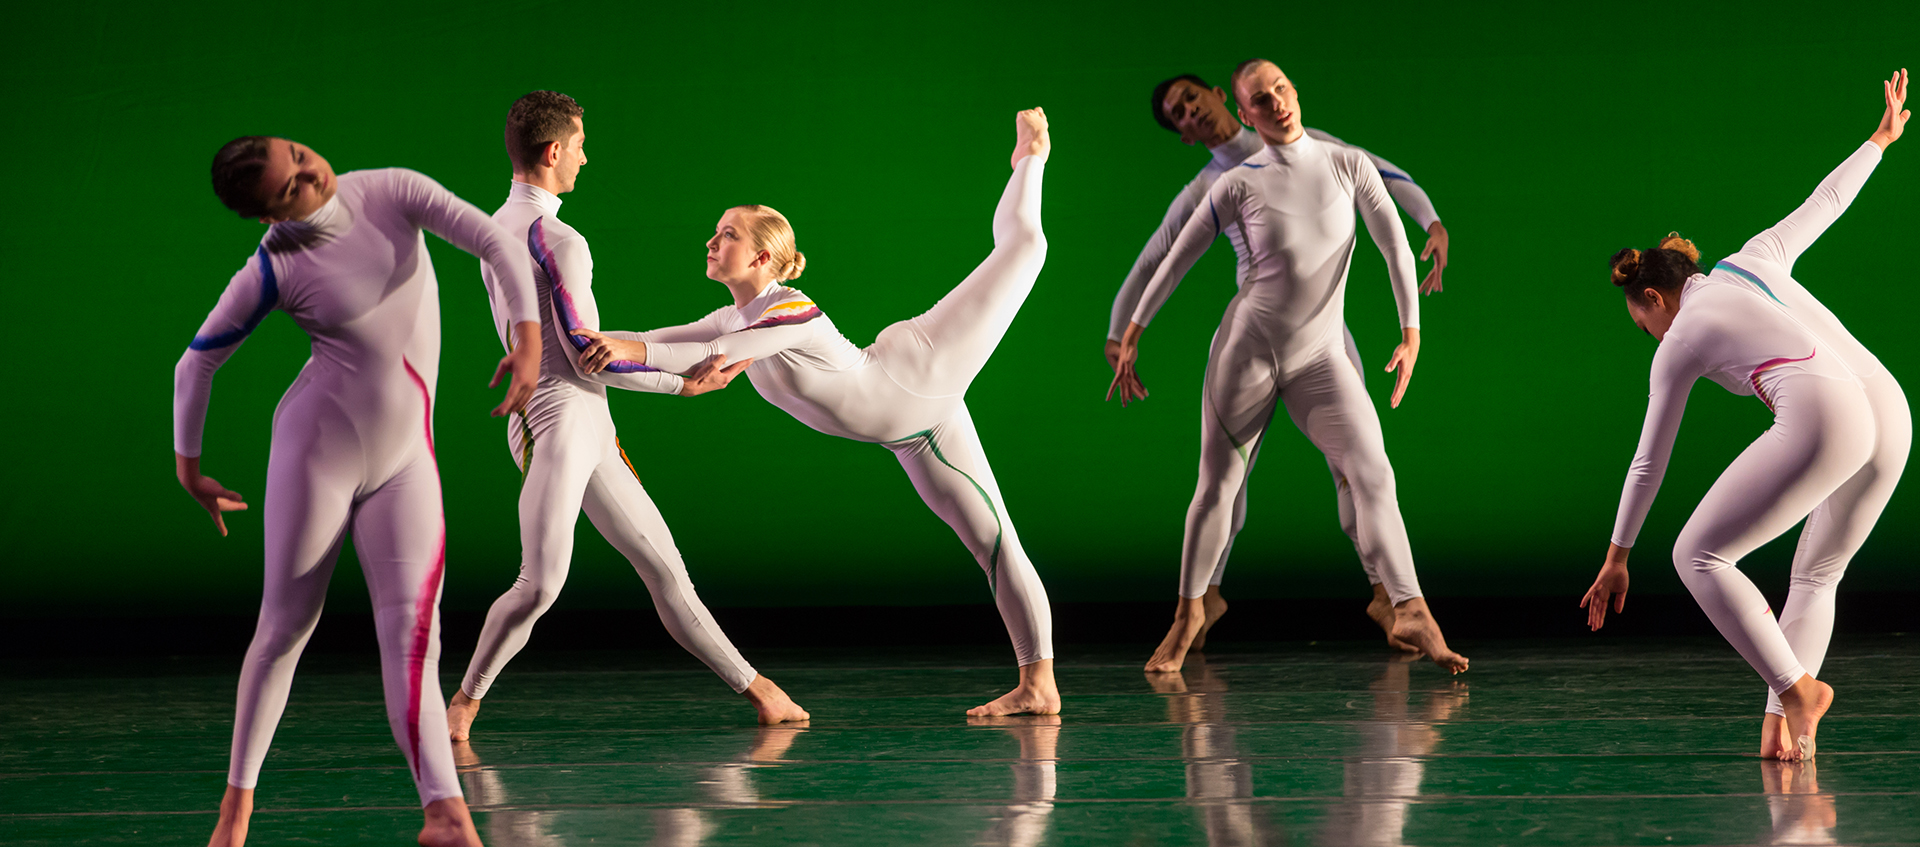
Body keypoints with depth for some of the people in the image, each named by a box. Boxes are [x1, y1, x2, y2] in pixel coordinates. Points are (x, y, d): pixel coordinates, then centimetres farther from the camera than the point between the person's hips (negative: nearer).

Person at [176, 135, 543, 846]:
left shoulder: (391, 193, -6)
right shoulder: (271, 273, -11)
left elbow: (495, 241, -12)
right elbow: (197, 363, 1)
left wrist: (528, 337, -24)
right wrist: (187, 468, 8)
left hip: (404, 457, 2)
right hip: (318, 443, -2)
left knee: (412, 634, -7)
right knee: (285, 628, 4)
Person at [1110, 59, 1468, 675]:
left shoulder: (1348, 166, 0)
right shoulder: (1239, 185, -3)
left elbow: (1395, 245, 0)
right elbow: (1176, 259, 3)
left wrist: (1411, 331, -8)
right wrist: (1131, 336, 3)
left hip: (1320, 357, 0)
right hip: (1246, 347, 0)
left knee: (1372, 474, -15)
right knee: (1217, 485, 4)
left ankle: (1410, 612, -18)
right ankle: (1189, 612, 21)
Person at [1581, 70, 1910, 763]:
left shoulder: (1679, 346, 13)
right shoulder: (1753, 261, 26)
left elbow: (1648, 462, 19)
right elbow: (1825, 201, 38)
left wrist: (1617, 557, 27)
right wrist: (1881, 138, 56)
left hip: (1821, 420, -7)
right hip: (1890, 406, 7)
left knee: (1698, 555, 2)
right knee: (1816, 577, 20)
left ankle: (1794, 687, -11)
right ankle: (1784, 718, 5)